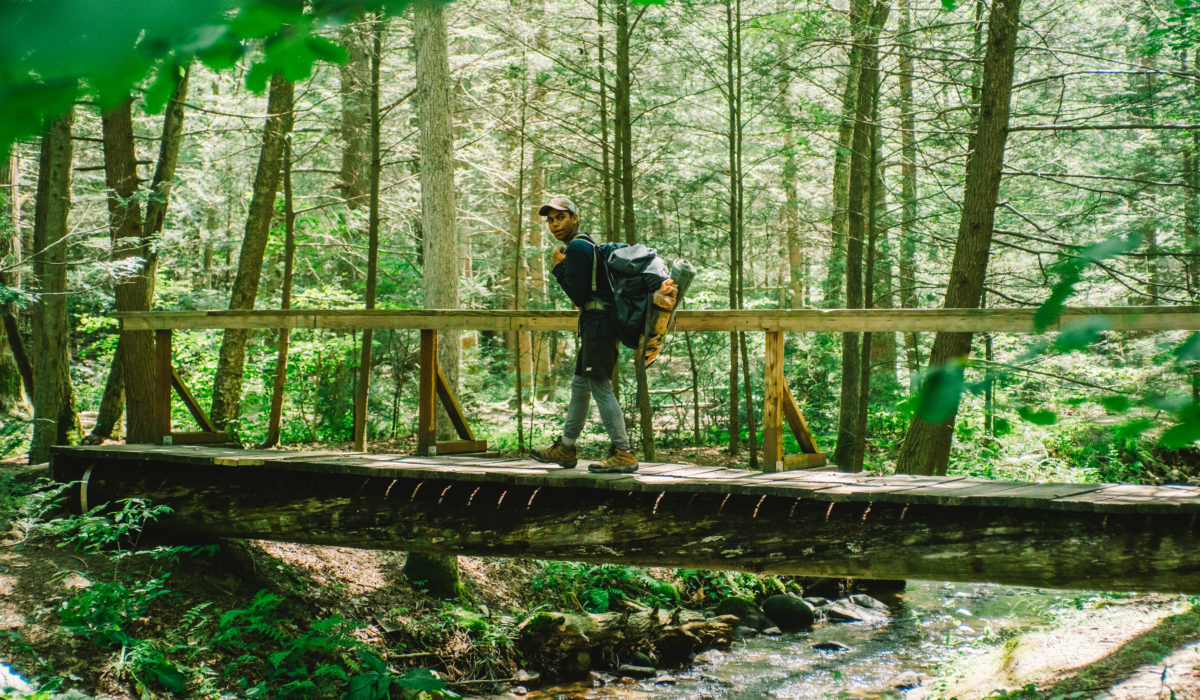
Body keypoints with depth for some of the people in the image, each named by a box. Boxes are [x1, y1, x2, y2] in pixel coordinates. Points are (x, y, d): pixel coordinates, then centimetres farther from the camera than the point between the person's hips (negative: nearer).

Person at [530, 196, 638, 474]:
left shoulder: (577, 248, -13)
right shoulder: (585, 243, 19)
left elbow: (578, 294, -18)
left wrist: (559, 267, -8)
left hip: (597, 322, -11)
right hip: (596, 322, 11)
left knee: (601, 387, -11)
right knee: (580, 385, 17)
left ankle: (623, 454, -12)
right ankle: (565, 449, 26)